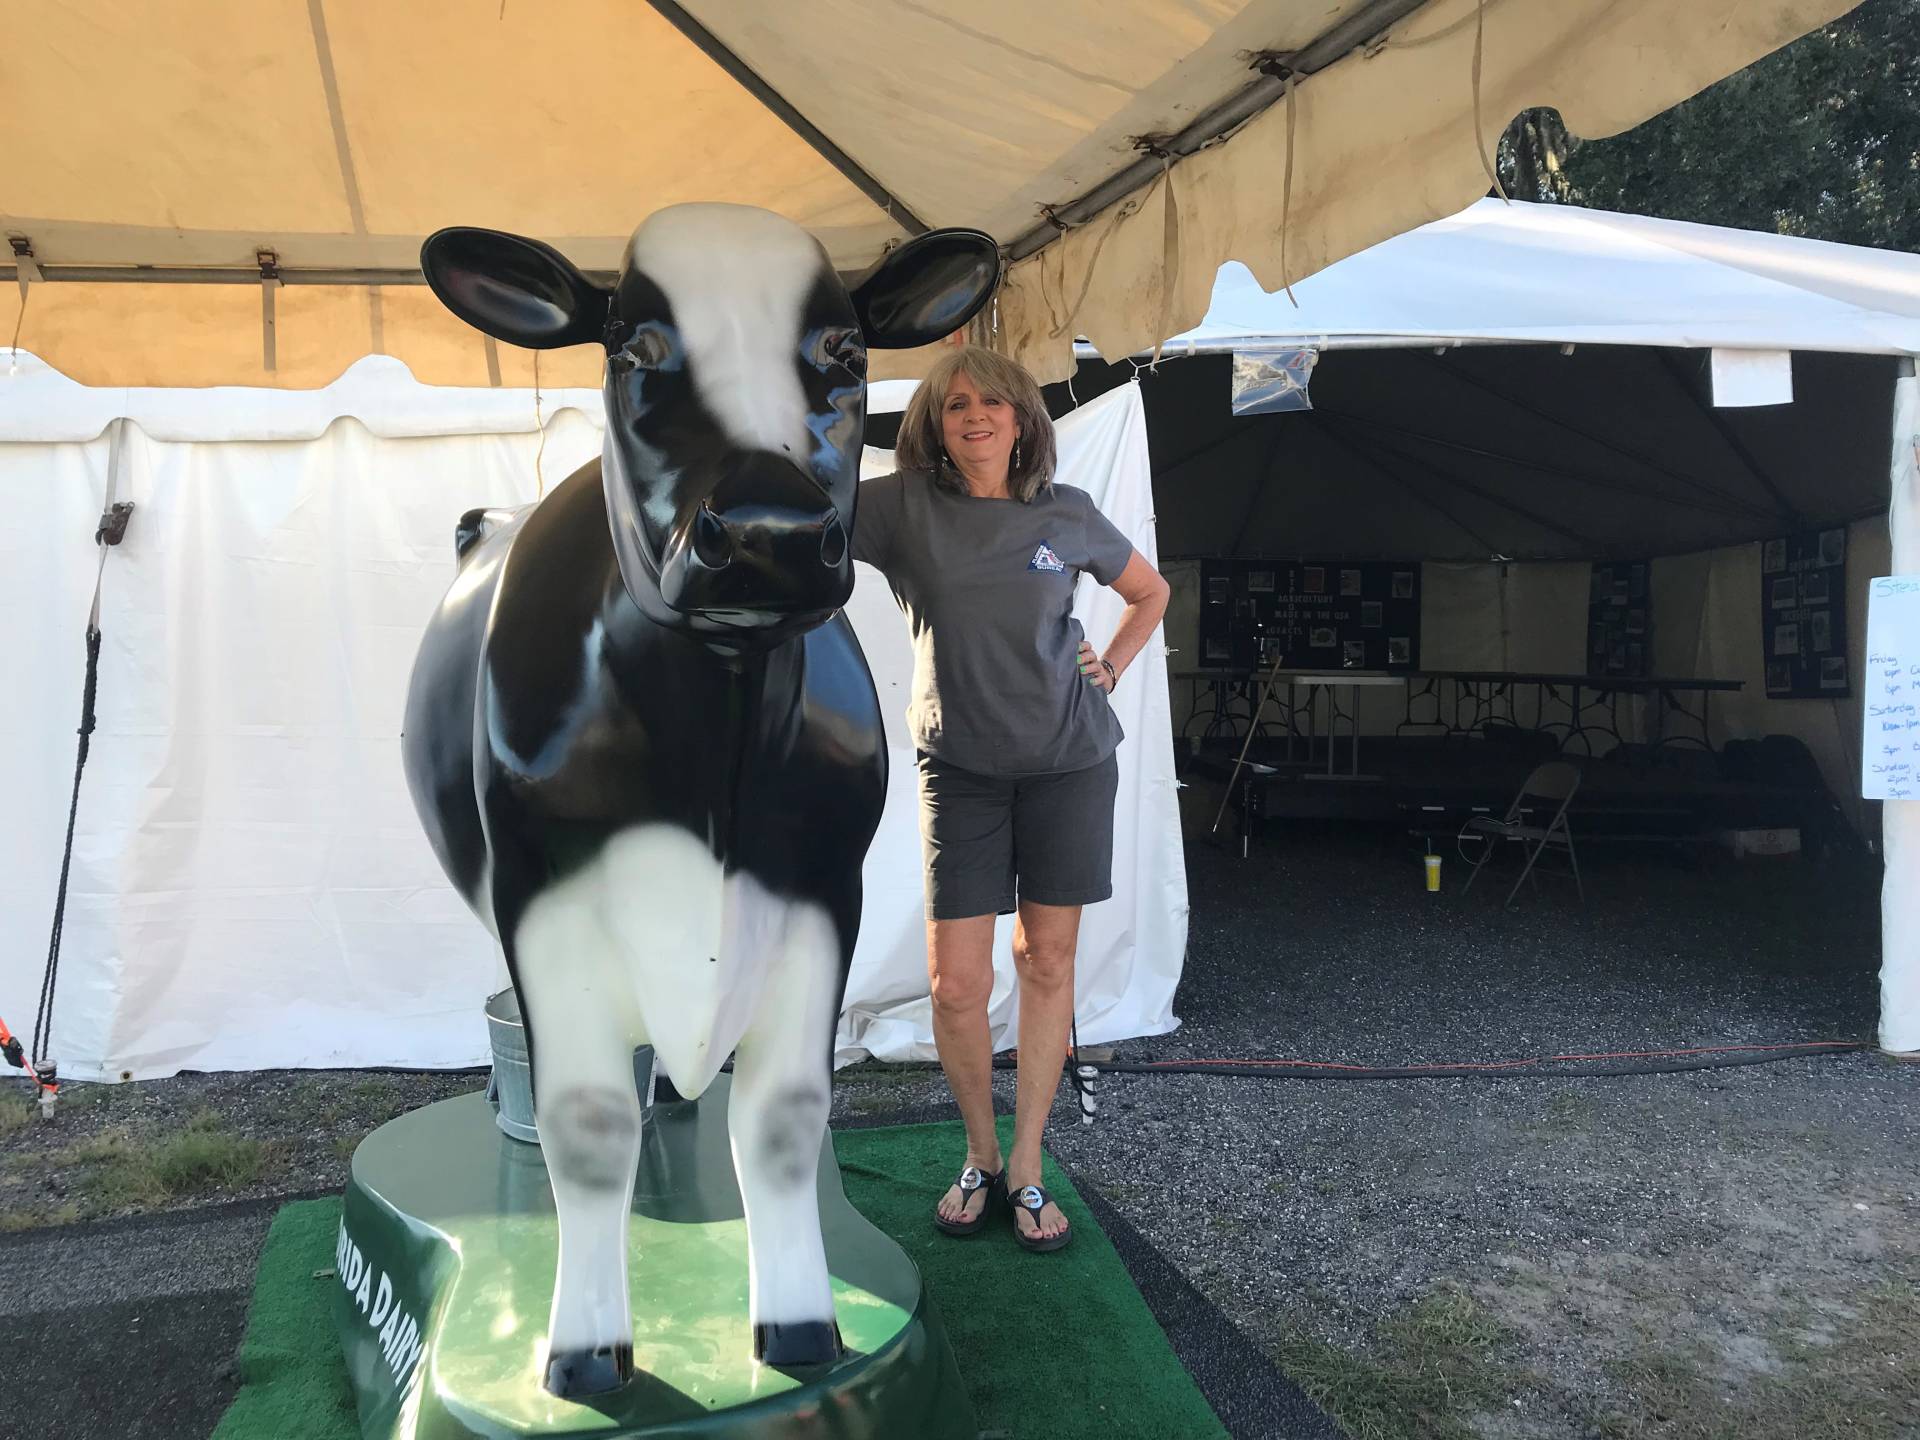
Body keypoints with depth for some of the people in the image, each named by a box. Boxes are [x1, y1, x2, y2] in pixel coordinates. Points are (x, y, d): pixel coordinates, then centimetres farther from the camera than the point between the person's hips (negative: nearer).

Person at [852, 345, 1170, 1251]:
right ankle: (979, 1158, 22)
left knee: (1047, 963, 6)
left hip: (1068, 760, 1)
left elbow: (1150, 591, 18)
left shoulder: (1067, 514, 4)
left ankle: (1026, 1168, 20)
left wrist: (1112, 667, 8)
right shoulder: (901, 506, -1)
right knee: (956, 984, -2)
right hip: (960, 767, -1)